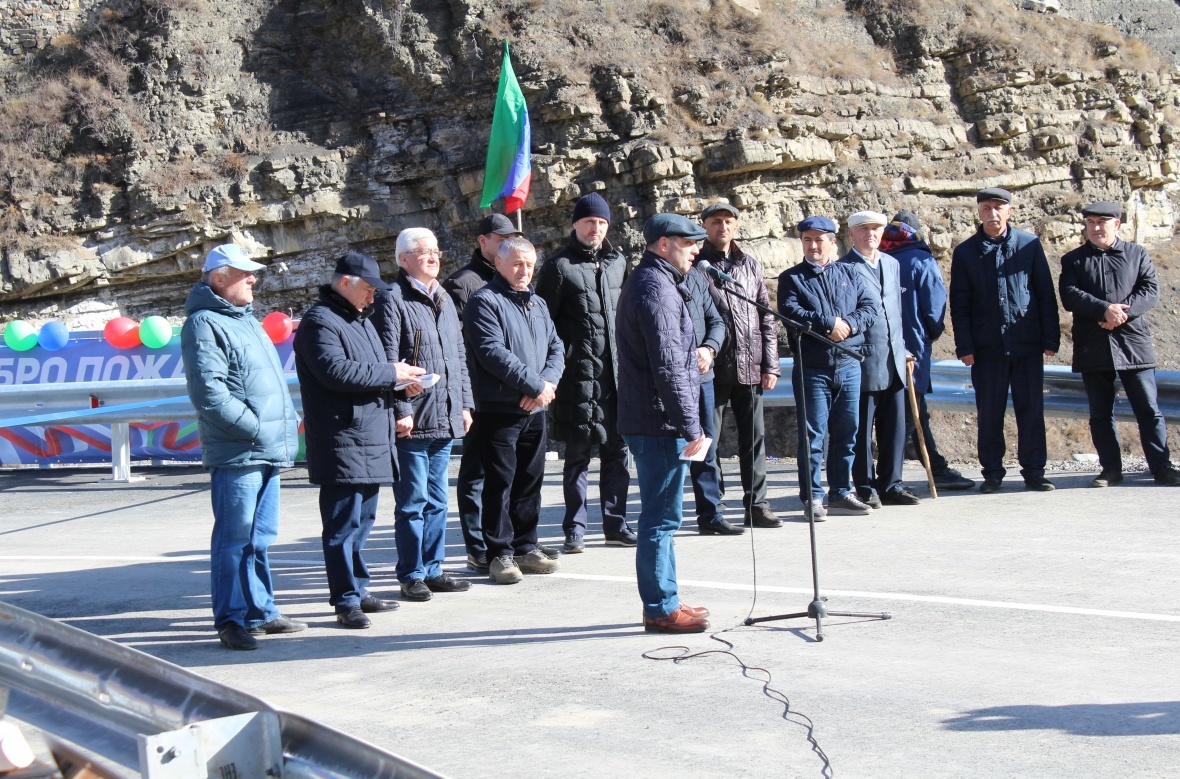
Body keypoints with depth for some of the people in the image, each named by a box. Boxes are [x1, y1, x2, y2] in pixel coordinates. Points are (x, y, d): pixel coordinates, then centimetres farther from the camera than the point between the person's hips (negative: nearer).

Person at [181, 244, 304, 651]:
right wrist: (254, 427, -19)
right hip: (235, 453, -9)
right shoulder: (204, 324, -10)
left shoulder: (246, 319, 20)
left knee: (260, 538, 15)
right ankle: (232, 619, 2)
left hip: (267, 451, 9)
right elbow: (208, 392, -20)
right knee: (235, 539, -4)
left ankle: (260, 610, 24)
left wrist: (286, 422, 15)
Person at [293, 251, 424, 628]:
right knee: (343, 523, -5)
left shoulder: (360, 319, 20)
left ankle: (358, 590, 24)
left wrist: (399, 378, 8)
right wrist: (390, 373, -16)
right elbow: (335, 370, -23)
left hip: (371, 439, 10)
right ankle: (346, 600, -1)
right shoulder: (319, 321, -11)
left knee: (361, 520, 15)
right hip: (342, 439, -10)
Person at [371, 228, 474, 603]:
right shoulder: (392, 300, -7)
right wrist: (400, 410, -17)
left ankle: (432, 570, 21)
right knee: (413, 501, -2)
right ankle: (412, 575, 7)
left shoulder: (445, 301, 17)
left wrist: (464, 404, 15)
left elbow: (460, 358, 21)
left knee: (437, 501, 13)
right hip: (412, 421, -7)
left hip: (445, 419, 7)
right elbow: (388, 362, -12)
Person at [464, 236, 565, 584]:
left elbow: (556, 347, 13)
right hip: (499, 409, -7)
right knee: (500, 483, -3)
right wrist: (535, 385, -17)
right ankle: (500, 553, 3)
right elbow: (493, 353, -17)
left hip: (535, 409, 7)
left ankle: (525, 547, 21)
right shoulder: (484, 301, -7)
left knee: (530, 480, 12)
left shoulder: (537, 304, 18)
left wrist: (548, 383, -8)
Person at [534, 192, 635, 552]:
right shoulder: (559, 267, -1)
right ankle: (574, 530, 8)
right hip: (578, 374, -5)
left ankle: (615, 524, 17)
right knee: (578, 452, 0)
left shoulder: (617, 263, 15)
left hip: (616, 374, 5)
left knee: (616, 450, 8)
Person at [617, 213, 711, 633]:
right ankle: (660, 609, 0)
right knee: (662, 516, -5)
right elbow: (668, 368, -22)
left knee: (660, 516, 16)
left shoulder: (649, 282, 19)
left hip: (647, 421, 11)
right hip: (659, 423, -11)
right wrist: (692, 428, -20)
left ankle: (664, 600, 24)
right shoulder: (656, 288, -16)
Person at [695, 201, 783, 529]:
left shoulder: (750, 264, 14)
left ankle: (756, 505, 15)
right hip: (711, 368, -4)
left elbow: (766, 316, 14)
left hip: (750, 366, 4)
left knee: (754, 437, 7)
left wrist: (770, 364, 7)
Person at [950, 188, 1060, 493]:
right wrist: (965, 347, -3)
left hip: (1027, 344, 0)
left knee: (1032, 410, 2)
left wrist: (1051, 338, 1)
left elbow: (1046, 294, 6)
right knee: (989, 414, 3)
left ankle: (1033, 471, 11)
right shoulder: (965, 252, 6)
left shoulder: (1029, 245, 5)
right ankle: (992, 473, 13)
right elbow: (959, 304, 4)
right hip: (987, 348, 0)